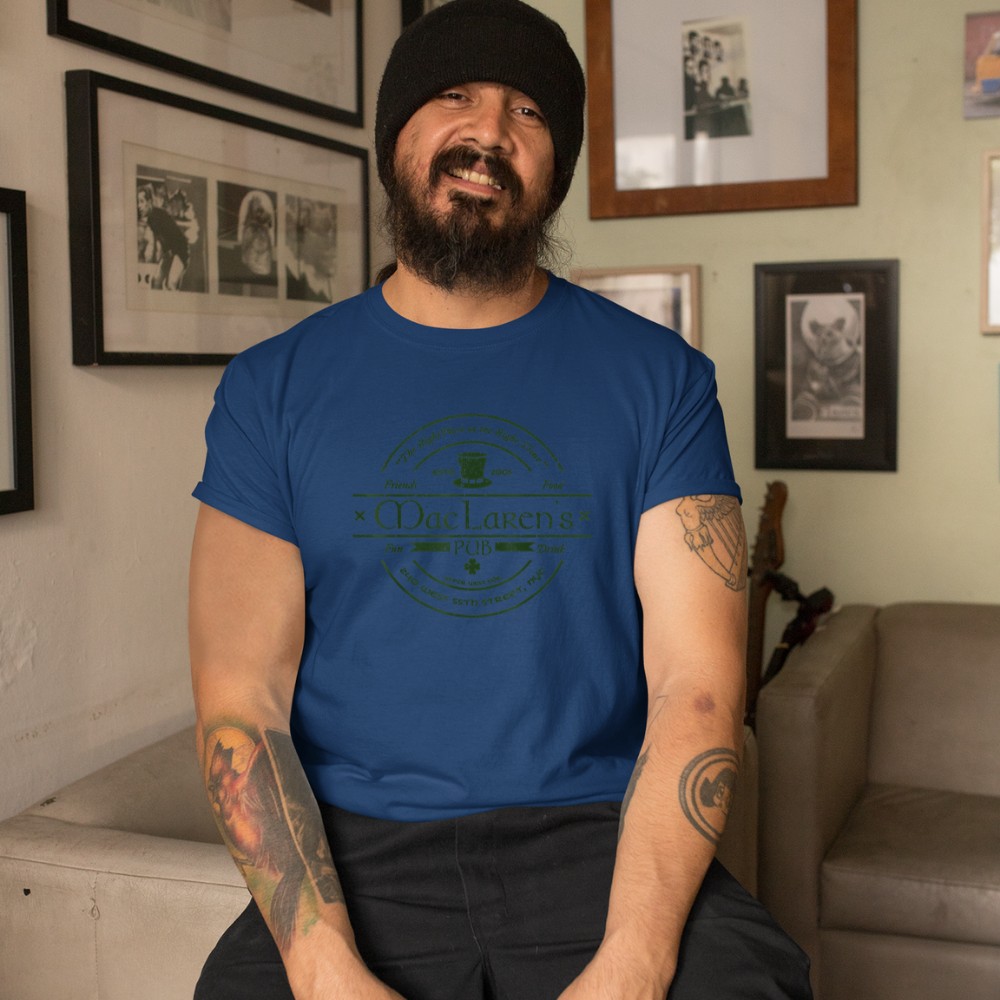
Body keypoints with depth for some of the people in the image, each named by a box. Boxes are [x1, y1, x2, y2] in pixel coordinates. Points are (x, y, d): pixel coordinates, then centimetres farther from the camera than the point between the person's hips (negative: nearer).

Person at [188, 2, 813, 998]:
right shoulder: (272, 388, 4)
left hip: (599, 839, 0)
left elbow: (696, 684, -5)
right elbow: (240, 702, -2)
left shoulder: (659, 376, 3)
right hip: (359, 850, 0)